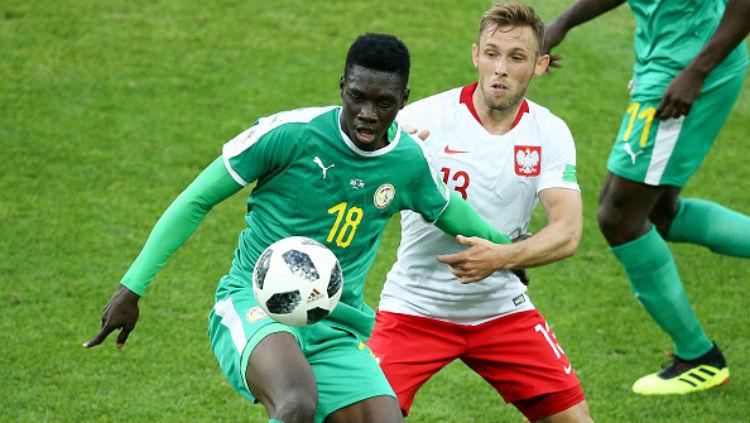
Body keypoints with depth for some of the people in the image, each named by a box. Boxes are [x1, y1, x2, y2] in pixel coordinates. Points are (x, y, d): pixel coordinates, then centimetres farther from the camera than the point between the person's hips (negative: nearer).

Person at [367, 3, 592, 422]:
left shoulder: (549, 133, -5)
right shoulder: (423, 118, -14)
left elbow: (568, 233, -14)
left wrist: (503, 257, -33)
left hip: (503, 309, 3)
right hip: (415, 308, -3)